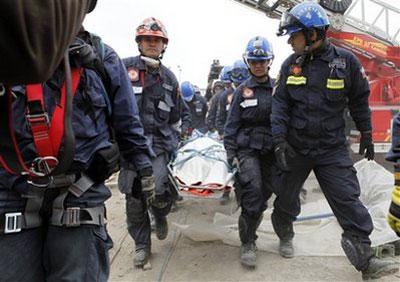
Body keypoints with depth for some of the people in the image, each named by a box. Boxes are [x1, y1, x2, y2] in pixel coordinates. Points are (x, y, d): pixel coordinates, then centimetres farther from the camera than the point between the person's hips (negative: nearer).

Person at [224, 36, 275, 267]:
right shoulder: (242, 90, 5)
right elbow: (232, 124, 4)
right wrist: (231, 153, -4)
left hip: (271, 150, 2)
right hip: (247, 148, -2)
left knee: (264, 194, 6)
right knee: (253, 190, -19)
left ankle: (248, 233, 29)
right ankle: (248, 243, -6)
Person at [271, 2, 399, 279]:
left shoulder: (346, 61, -7)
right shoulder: (291, 64, -2)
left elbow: (359, 99, 4)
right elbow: (280, 103, -2)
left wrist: (366, 134, 10)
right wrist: (279, 139, -12)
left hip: (333, 148, -1)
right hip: (295, 147, 2)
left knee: (348, 201, -4)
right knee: (286, 198, 13)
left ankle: (365, 259, 5)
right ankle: (285, 236, 39)